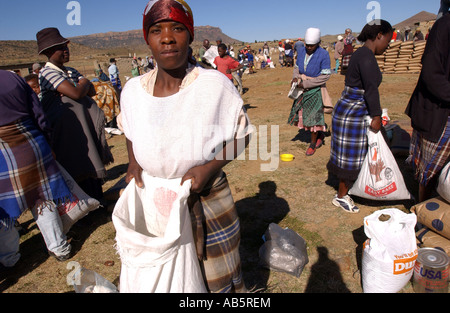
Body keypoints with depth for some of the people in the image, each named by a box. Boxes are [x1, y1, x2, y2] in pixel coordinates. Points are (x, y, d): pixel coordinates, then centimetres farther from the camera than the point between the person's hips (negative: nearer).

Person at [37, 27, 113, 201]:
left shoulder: (71, 72, 16)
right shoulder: (47, 73, -10)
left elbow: (92, 91, 9)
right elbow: (76, 93, -22)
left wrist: (82, 86, -11)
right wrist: (84, 83, -2)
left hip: (86, 126, 8)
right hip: (66, 131, -7)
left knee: (92, 165, 11)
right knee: (76, 171, -2)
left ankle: (95, 200, 25)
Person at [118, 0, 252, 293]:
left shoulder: (215, 84, -17)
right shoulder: (133, 89, -6)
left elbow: (242, 135, -6)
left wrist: (211, 167, -20)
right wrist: (133, 162, -4)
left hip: (208, 202, -3)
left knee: (220, 281, 20)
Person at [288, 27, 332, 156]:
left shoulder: (323, 54, -14)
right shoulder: (301, 52, 3)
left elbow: (325, 76, -16)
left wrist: (306, 84, -19)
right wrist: (296, 77, -9)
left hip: (315, 90, -6)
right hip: (302, 89, 6)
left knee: (313, 116, -3)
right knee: (301, 113, 9)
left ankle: (313, 144, 14)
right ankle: (320, 134, 31)